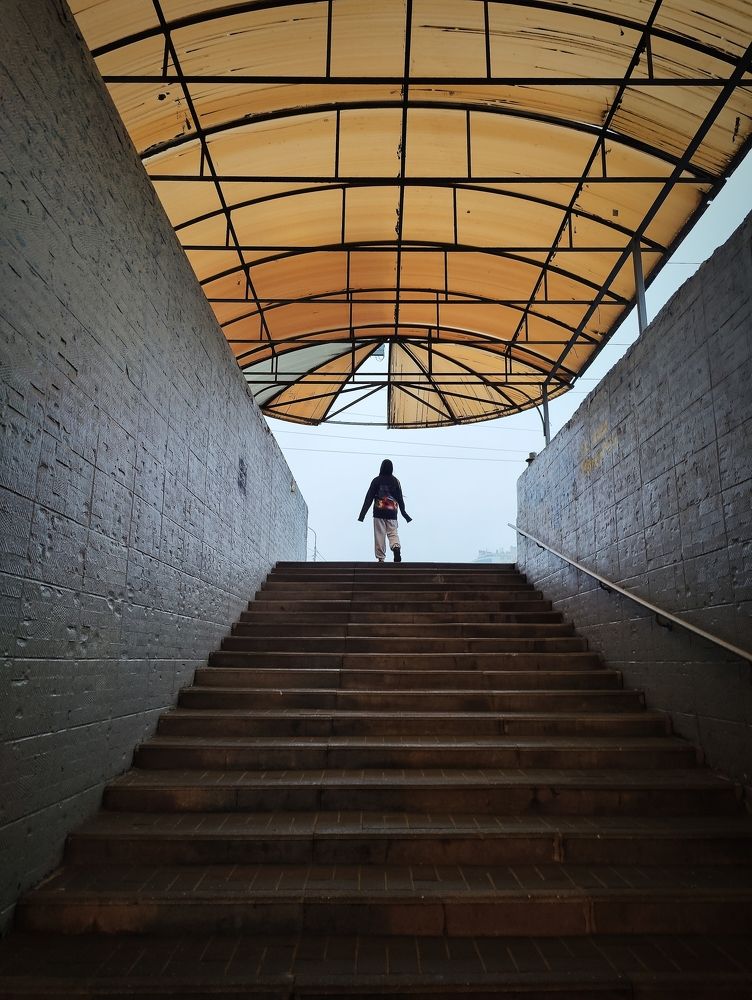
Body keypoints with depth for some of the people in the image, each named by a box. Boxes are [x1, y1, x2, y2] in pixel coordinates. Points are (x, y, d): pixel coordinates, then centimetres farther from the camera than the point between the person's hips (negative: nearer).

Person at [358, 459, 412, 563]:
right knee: (393, 533, 6)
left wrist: (362, 513, -1)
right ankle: (396, 548, -24)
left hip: (379, 513, -2)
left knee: (379, 535, 3)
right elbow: (400, 498, 8)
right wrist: (403, 512, 18)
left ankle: (381, 558, 1)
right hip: (392, 514, 2)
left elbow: (369, 498, -3)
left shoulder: (376, 480, -2)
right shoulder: (396, 481, 4)